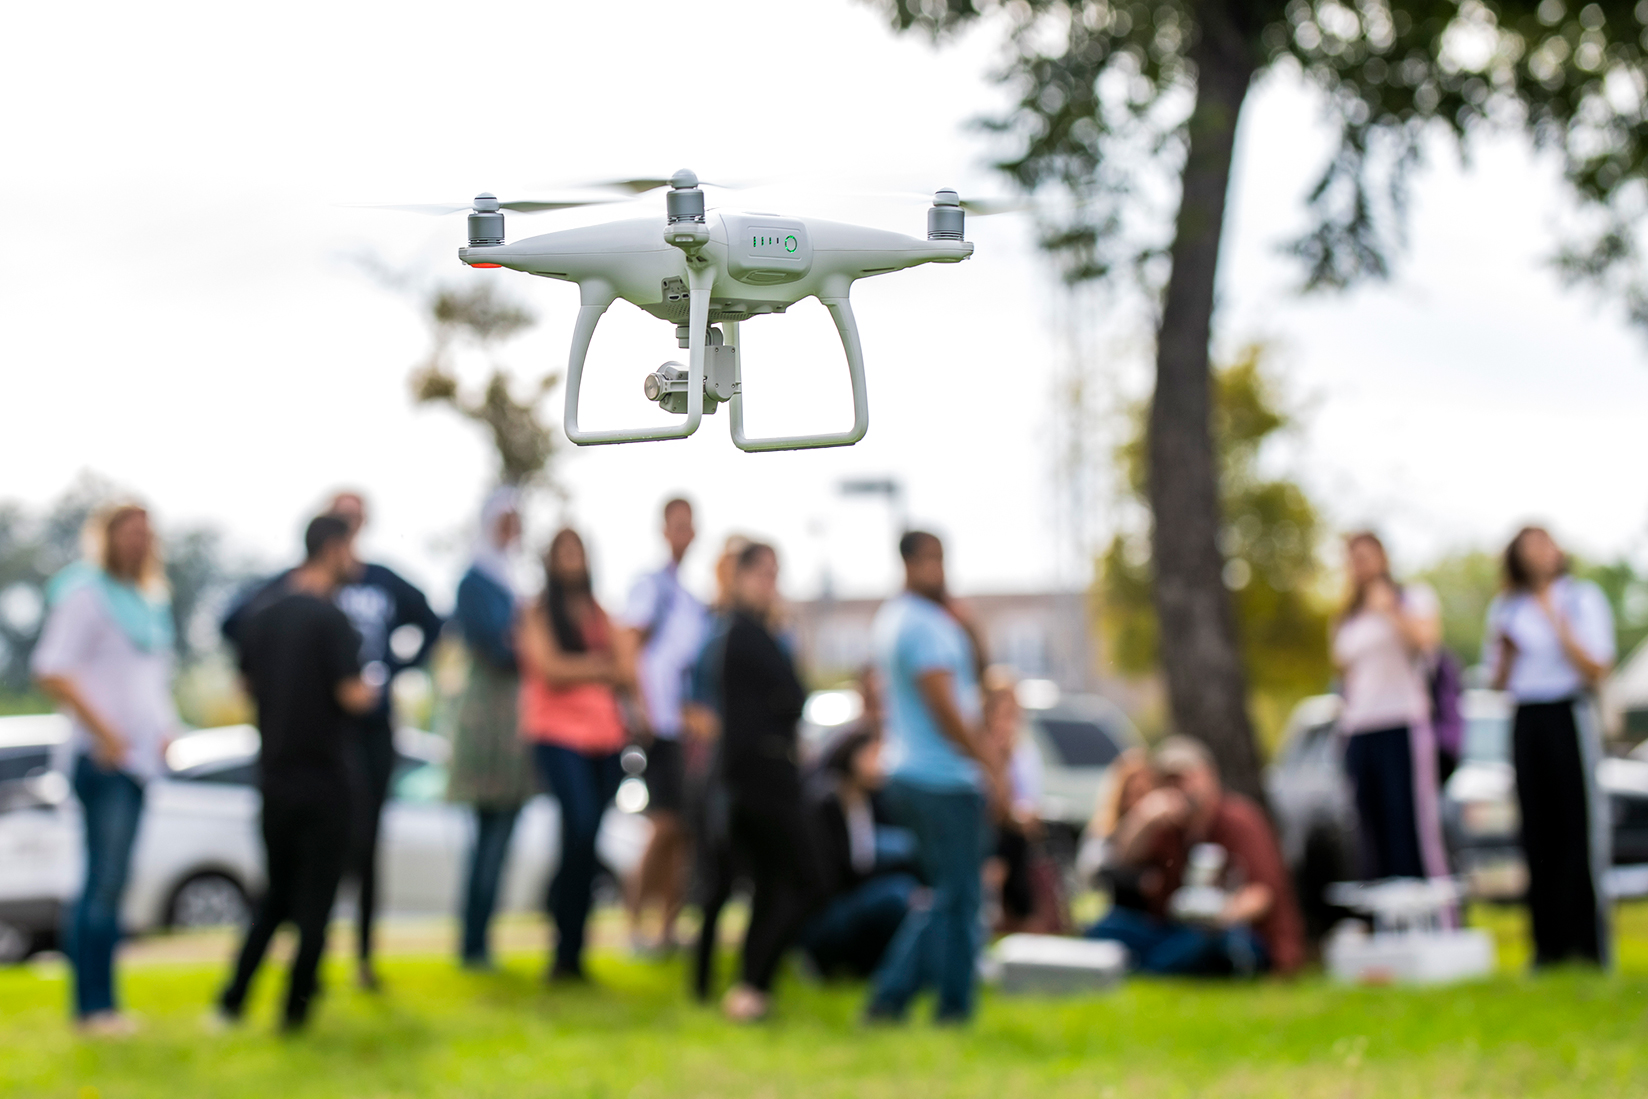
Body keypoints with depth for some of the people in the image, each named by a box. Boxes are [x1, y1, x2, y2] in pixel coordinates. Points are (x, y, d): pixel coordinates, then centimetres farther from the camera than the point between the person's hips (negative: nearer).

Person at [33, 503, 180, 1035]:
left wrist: (165, 729, 16)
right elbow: (51, 671, -14)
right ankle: (93, 1005, -9)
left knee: (106, 886, 10)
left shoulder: (148, 602, 20)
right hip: (105, 758, -8)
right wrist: (102, 730, -17)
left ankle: (101, 1006, 12)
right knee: (104, 882, -11)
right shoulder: (86, 594, -6)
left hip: (137, 757, 8)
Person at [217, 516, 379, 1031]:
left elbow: (247, 684, 16)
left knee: (277, 893, 17)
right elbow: (351, 694, -18)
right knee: (315, 896, 4)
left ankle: (234, 995, 8)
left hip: (274, 772, 6)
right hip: (323, 775, -6)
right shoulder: (329, 618, -14)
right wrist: (369, 693, 3)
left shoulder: (262, 616, 7)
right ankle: (296, 1006, 4)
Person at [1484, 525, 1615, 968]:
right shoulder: (1506, 608, 14)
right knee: (1538, 831, 1)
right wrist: (1503, 651, -2)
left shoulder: (1583, 598, 3)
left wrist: (1559, 625, -12)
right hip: (1526, 720, 4)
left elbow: (1596, 670, -5)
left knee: (1580, 828, -7)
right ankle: (1548, 944, 4)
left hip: (1569, 715, -3)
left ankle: (1590, 945, -5)